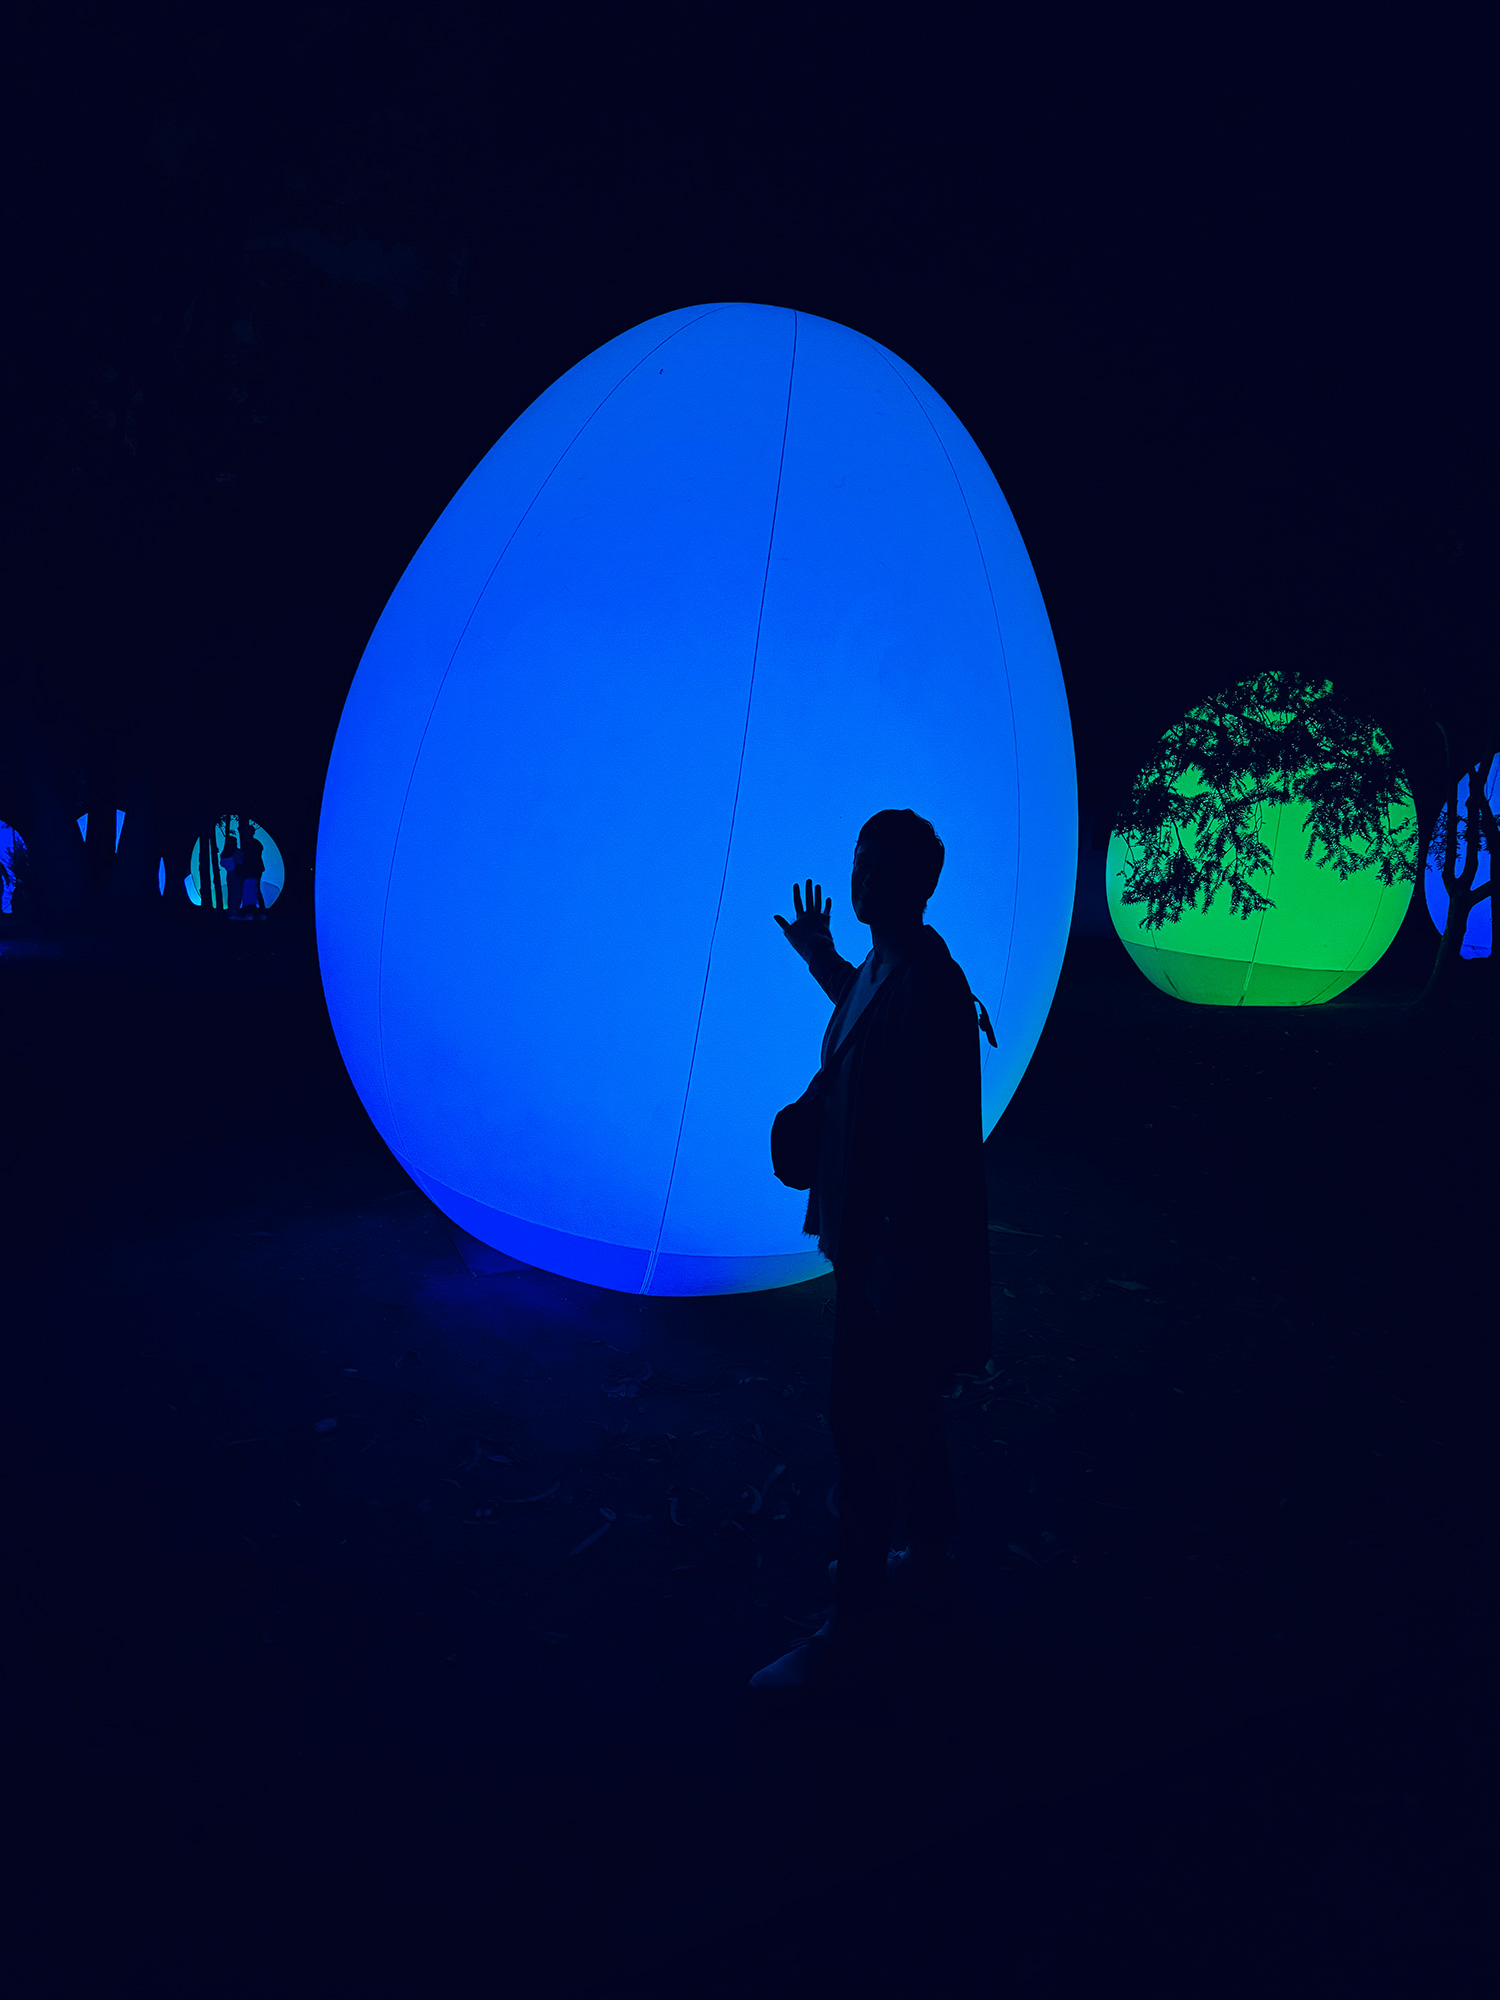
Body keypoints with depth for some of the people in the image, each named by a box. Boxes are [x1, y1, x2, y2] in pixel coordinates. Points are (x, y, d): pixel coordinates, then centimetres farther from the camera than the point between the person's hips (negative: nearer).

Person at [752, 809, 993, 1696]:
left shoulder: (925, 988, -25)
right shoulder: (888, 969, 5)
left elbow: (924, 1140, -27)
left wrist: (890, 1259, -24)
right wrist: (826, 962, 24)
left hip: (897, 1250, -10)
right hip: (880, 1238, 10)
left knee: (869, 1430, 1)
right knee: (906, 1417, 23)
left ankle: (857, 1629, 16)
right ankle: (929, 1561, 41)